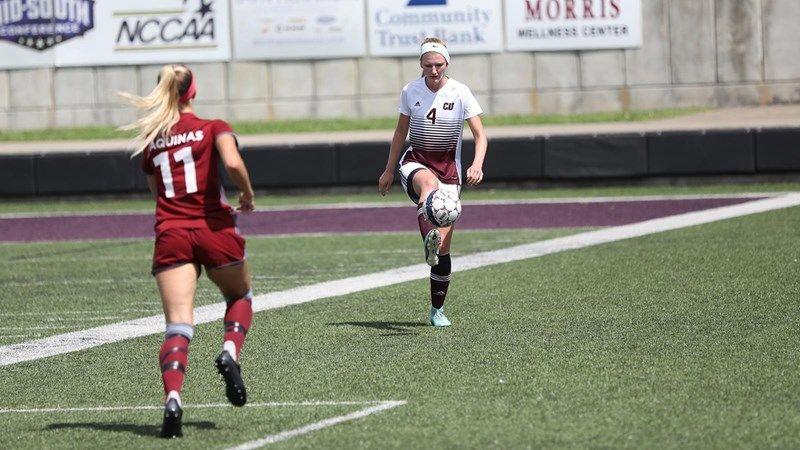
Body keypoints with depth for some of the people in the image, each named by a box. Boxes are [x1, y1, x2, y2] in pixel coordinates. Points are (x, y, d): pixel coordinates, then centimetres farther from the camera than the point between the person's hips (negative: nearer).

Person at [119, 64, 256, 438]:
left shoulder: (150, 141, 14)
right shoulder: (213, 128, 3)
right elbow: (233, 163, -15)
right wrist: (247, 195, 1)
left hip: (170, 235, 2)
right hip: (214, 229, -2)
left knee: (178, 325, -7)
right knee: (240, 297, 26)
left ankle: (172, 398, -29)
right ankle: (230, 353, -2)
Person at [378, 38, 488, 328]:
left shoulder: (460, 93, -6)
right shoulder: (410, 91, 1)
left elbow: (480, 135, -6)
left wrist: (477, 165, -25)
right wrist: (389, 170, 18)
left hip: (449, 167, 0)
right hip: (415, 162, 0)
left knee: (443, 244, -7)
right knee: (428, 182, -41)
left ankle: (437, 309, 8)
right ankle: (430, 239, -67)